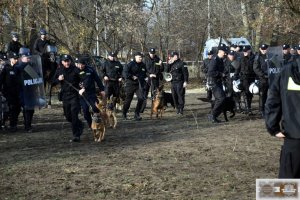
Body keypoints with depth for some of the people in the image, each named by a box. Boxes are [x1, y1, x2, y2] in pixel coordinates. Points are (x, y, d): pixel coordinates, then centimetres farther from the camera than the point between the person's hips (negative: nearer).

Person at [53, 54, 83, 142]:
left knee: (74, 114, -12)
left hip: (75, 95, -5)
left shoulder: (75, 70, -7)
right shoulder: (59, 70, 6)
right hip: (65, 96, 5)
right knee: (68, 116, 13)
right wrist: (58, 79, -10)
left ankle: (76, 136, -8)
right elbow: (53, 82, 10)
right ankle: (80, 125, 39)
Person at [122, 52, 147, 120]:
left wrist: (143, 78, 12)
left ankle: (136, 114, -2)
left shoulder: (143, 65, 11)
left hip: (139, 84, 4)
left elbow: (145, 73, 28)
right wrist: (132, 77, -22)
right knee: (128, 99, 6)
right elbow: (125, 73, -16)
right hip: (130, 84, -4)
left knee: (141, 98, -13)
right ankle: (124, 114, 25)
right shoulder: (131, 64, -7)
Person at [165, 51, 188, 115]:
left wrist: (185, 81, -16)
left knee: (180, 95, -9)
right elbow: (167, 71, 15)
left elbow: (185, 73, -9)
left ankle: (181, 109, -4)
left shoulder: (181, 63, -6)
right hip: (173, 82, 7)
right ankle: (177, 108, 15)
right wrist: (169, 64, 2)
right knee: (174, 96, 6)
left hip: (179, 82, -7)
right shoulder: (171, 64, 16)